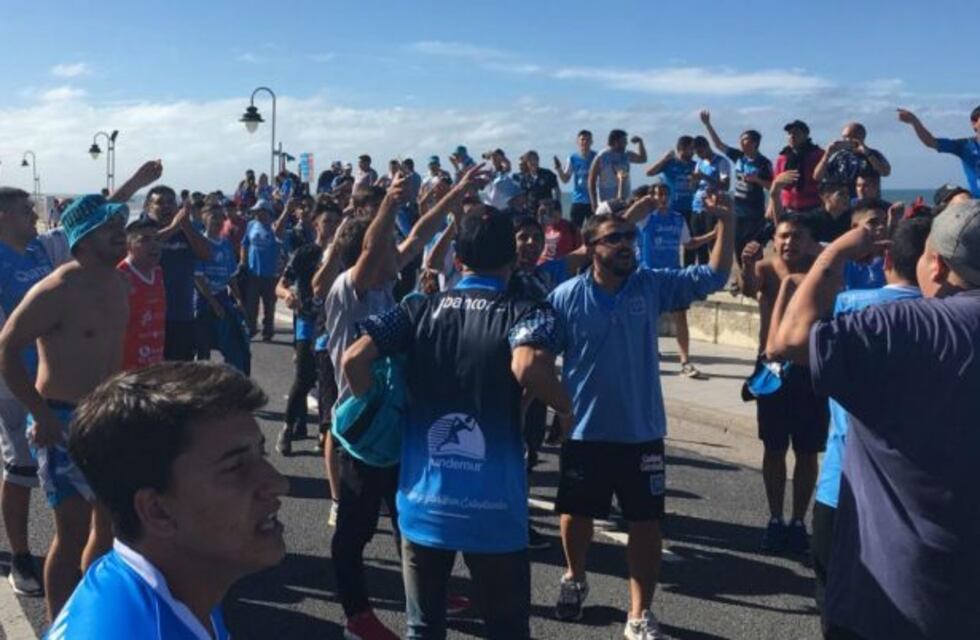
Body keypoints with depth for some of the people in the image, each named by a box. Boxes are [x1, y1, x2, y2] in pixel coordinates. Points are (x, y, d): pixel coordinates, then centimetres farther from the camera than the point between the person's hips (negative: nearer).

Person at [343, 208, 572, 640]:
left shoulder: (419, 309, 3)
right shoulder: (527, 313, -6)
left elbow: (354, 358, -7)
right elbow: (528, 366, -27)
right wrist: (567, 406, -9)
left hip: (423, 502, 3)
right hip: (494, 507, -3)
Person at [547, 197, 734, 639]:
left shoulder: (653, 286, -2)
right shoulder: (566, 297, -9)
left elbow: (713, 276, -2)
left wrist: (725, 221, -12)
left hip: (642, 433, 2)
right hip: (585, 432, -1)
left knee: (647, 523, 6)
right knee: (576, 515, 14)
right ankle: (574, 579, 43)